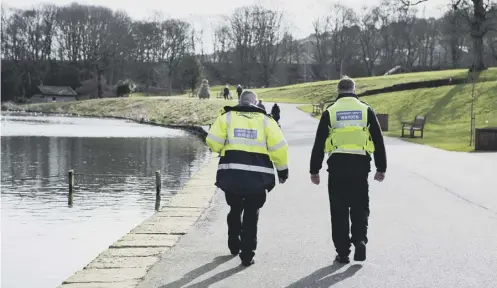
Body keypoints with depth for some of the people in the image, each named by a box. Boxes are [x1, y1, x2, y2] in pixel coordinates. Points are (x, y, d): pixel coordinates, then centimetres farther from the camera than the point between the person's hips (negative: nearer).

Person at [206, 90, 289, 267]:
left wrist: (222, 150, 20)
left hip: (231, 175, 1)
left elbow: (213, 142, -2)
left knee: (235, 210, 24)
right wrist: (283, 170, 15)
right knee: (251, 215, 11)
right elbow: (279, 147, 3)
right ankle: (247, 255, 8)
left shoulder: (227, 117, 6)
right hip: (258, 177, -1)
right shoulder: (265, 120, 7)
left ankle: (234, 246, 34)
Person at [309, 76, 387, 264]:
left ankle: (343, 252, 8)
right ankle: (360, 239, -8)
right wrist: (381, 168, 14)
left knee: (339, 210, 6)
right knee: (360, 207, 13)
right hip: (360, 165, 1)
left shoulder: (330, 112, 4)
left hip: (337, 165, -1)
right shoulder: (366, 110, 6)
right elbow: (378, 141, 7)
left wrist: (314, 170, 9)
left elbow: (319, 143, 3)